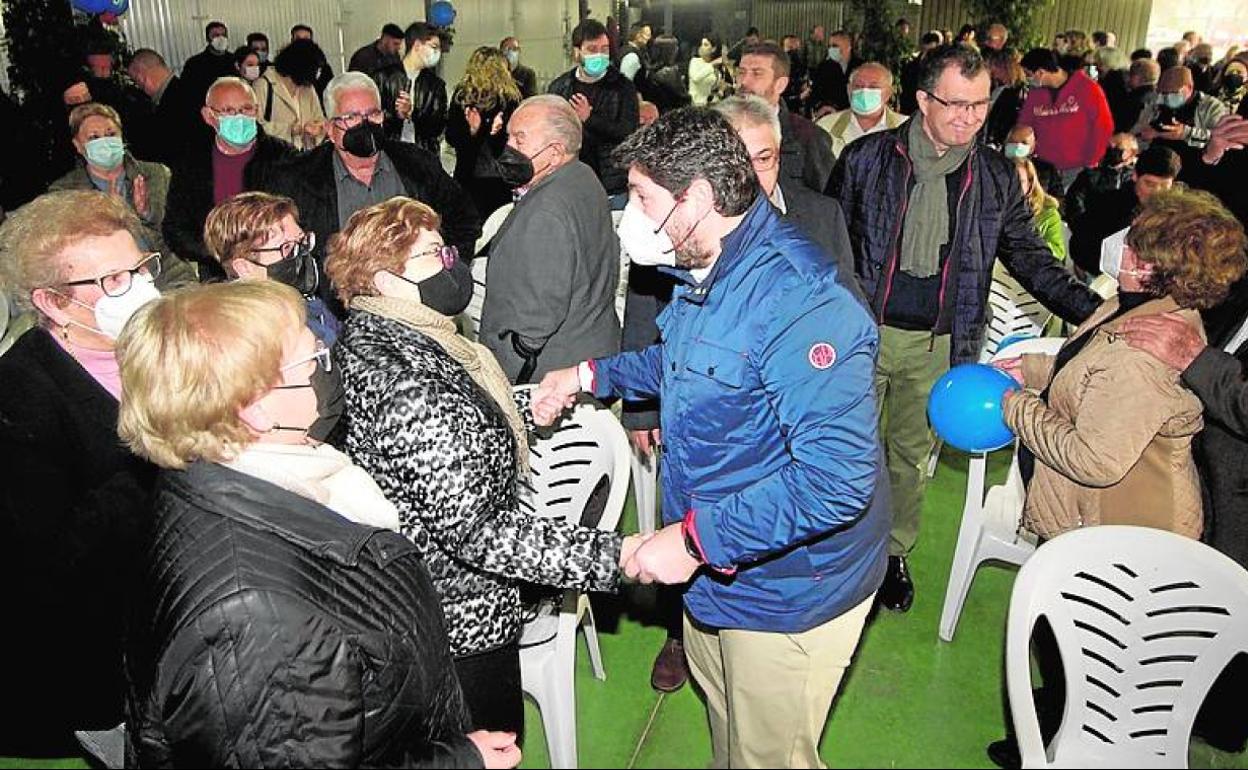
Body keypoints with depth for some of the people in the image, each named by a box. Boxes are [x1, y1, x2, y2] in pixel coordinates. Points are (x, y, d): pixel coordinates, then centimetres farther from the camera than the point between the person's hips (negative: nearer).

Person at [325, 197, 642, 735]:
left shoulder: (362, 339, -1)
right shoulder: (409, 385, -33)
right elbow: (478, 532, -33)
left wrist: (527, 405, 8)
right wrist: (616, 555, -33)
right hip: (461, 625, -9)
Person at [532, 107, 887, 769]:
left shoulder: (799, 303, -33)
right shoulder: (702, 273, 2)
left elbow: (838, 478, -37)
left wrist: (696, 539, -35)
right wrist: (592, 376, 14)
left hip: (786, 589, -9)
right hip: (711, 569, 9)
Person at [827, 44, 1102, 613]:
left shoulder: (995, 176, 1)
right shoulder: (866, 159, -6)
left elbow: (1030, 258, 7)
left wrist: (1094, 310, -6)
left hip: (938, 344, 2)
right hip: (863, 331, -2)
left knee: (912, 455, 15)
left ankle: (895, 552, 35)